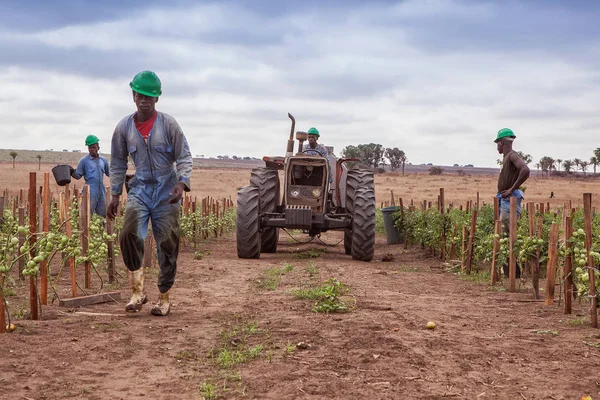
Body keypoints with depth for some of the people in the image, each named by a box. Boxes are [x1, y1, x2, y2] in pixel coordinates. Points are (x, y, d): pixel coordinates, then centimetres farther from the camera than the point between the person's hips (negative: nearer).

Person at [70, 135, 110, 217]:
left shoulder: (103, 160, 13)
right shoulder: (84, 160, 1)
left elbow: (109, 173, 21)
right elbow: (78, 175, 2)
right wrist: (72, 172, -17)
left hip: (102, 192, 5)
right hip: (90, 192, -5)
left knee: (102, 216, 10)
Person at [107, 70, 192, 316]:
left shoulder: (168, 124, -4)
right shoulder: (124, 127, 3)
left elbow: (184, 157, -3)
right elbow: (118, 163, 12)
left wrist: (182, 183, -20)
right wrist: (114, 195, 9)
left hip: (167, 192, -1)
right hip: (140, 190, 1)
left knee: (167, 244, 2)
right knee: (129, 234, -21)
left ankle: (164, 298, 15)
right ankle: (137, 291, -10)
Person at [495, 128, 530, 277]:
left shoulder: (512, 155, -12)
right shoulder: (507, 157, 18)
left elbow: (525, 170, -29)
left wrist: (512, 189, -22)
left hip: (510, 201, -10)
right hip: (504, 201, 10)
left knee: (508, 235, -12)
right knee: (503, 234, 10)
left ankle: (514, 272, -11)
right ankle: (508, 271, 14)